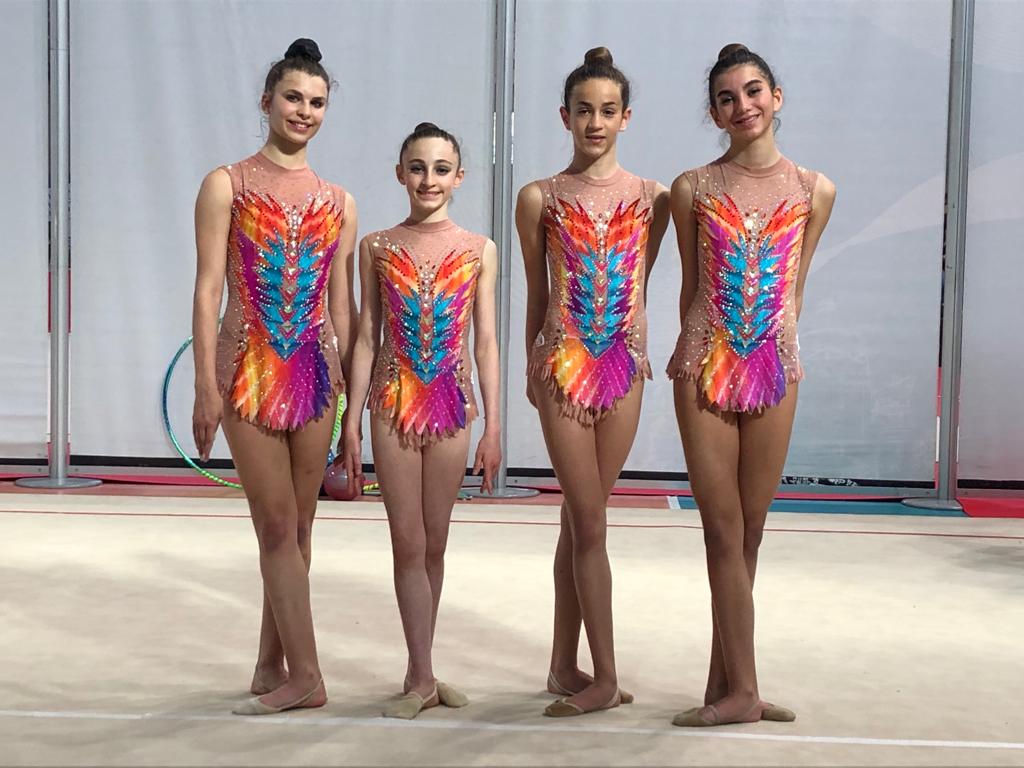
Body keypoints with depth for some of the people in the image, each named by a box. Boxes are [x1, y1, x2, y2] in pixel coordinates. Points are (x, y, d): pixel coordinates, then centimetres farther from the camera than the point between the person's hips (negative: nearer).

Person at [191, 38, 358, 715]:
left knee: (297, 528, 8)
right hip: (250, 371, -3)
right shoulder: (227, 185, 1)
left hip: (316, 371, 4)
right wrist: (206, 386, -11)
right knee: (278, 526, -2)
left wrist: (354, 389, 8)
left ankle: (273, 662, 22)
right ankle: (304, 677, 4)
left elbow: (342, 305, 11)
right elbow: (208, 290, -4)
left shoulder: (338, 202, 11)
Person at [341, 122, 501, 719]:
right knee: (409, 543, 0)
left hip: (452, 405, 1)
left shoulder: (479, 251, 3)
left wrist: (493, 426, 0)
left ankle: (420, 674, 22)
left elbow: (486, 341, 3)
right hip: (395, 403, 0)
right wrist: (352, 422, 1)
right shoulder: (378, 247, 4)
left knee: (434, 545, 9)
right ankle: (424, 677, 7)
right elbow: (367, 337, 4)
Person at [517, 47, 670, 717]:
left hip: (624, 368, 2)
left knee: (581, 521, 10)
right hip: (564, 367, -2)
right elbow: (537, 294, 7)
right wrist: (533, 366, 9)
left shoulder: (651, 197, 6)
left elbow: (639, 283, 10)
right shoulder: (540, 198, 2)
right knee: (590, 523, -3)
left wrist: (636, 352, 4)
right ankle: (604, 678, 4)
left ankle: (565, 666, 20)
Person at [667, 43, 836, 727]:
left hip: (776, 372, 2)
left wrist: (782, 353, 8)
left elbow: (795, 286, 11)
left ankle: (723, 683, 18)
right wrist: (693, 356, 8)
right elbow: (692, 287, 8)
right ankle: (742, 692, 8)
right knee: (724, 532, 1)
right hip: (707, 370, -1)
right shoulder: (693, 189, 3)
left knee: (748, 535, 8)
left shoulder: (814, 190, 6)